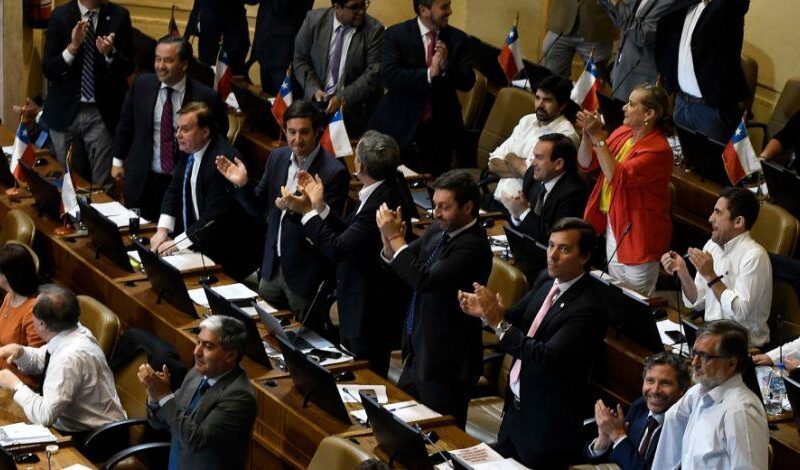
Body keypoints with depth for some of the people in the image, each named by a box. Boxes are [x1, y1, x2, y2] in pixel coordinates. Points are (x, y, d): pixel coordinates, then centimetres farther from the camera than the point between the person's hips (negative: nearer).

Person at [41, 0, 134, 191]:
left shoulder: (119, 16, -2)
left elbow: (127, 68, -1)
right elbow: (48, 69, -4)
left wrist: (110, 53, -21)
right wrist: (72, 48, -21)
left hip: (102, 112, -1)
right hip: (65, 109, 1)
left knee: (102, 184, -1)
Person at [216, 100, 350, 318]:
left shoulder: (335, 172, -19)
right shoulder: (278, 157, 2)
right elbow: (259, 209, 10)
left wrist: (296, 209, -34)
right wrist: (243, 184, -8)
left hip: (306, 274, -6)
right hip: (273, 266, 6)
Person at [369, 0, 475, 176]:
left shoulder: (457, 38, 3)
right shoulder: (396, 34, -5)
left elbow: (467, 82, -1)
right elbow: (389, 75, -17)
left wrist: (446, 67, -19)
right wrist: (429, 74, -25)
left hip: (441, 128, 2)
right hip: (402, 125, -2)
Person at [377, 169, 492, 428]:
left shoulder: (473, 246, -23)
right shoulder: (437, 231, 4)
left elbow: (424, 280, -31)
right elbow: (402, 268, 10)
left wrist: (396, 238, -23)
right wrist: (389, 243, -12)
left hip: (445, 360, -9)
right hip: (419, 352, 9)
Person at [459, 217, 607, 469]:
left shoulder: (588, 309, -24)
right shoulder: (547, 282, 1)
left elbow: (548, 357, -31)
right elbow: (515, 317, 1)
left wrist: (499, 323, -33)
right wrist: (484, 310, -20)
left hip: (546, 426, -8)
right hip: (515, 409, 8)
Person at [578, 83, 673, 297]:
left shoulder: (657, 149, -21)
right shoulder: (623, 132, 4)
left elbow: (617, 177, -28)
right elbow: (586, 162, 6)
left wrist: (598, 137, -27)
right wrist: (587, 134, -13)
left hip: (637, 232, -8)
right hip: (612, 224, 8)